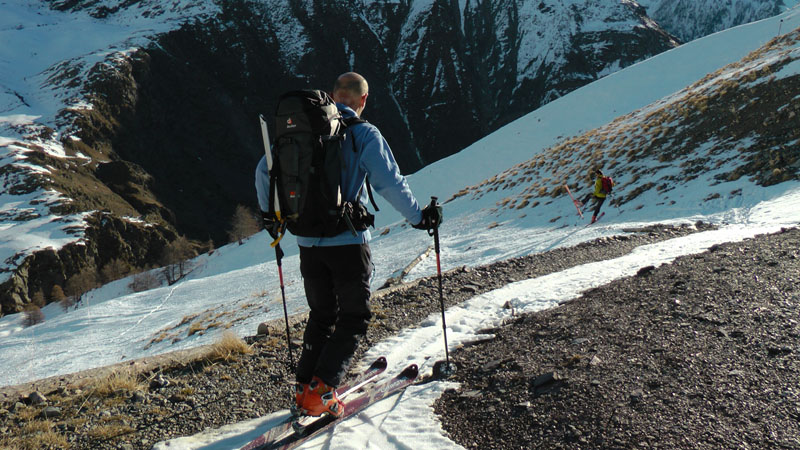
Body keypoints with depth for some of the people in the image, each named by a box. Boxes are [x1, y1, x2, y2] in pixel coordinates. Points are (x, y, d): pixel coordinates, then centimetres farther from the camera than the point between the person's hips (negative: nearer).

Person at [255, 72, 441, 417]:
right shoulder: (364, 134, -8)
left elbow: (264, 170, 11)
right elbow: (390, 184, -12)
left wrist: (269, 214, 26)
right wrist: (419, 217, 2)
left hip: (307, 242, 5)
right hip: (348, 241, -5)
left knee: (321, 316, 20)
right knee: (353, 318, 8)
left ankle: (305, 389, 17)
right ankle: (322, 390, -3)